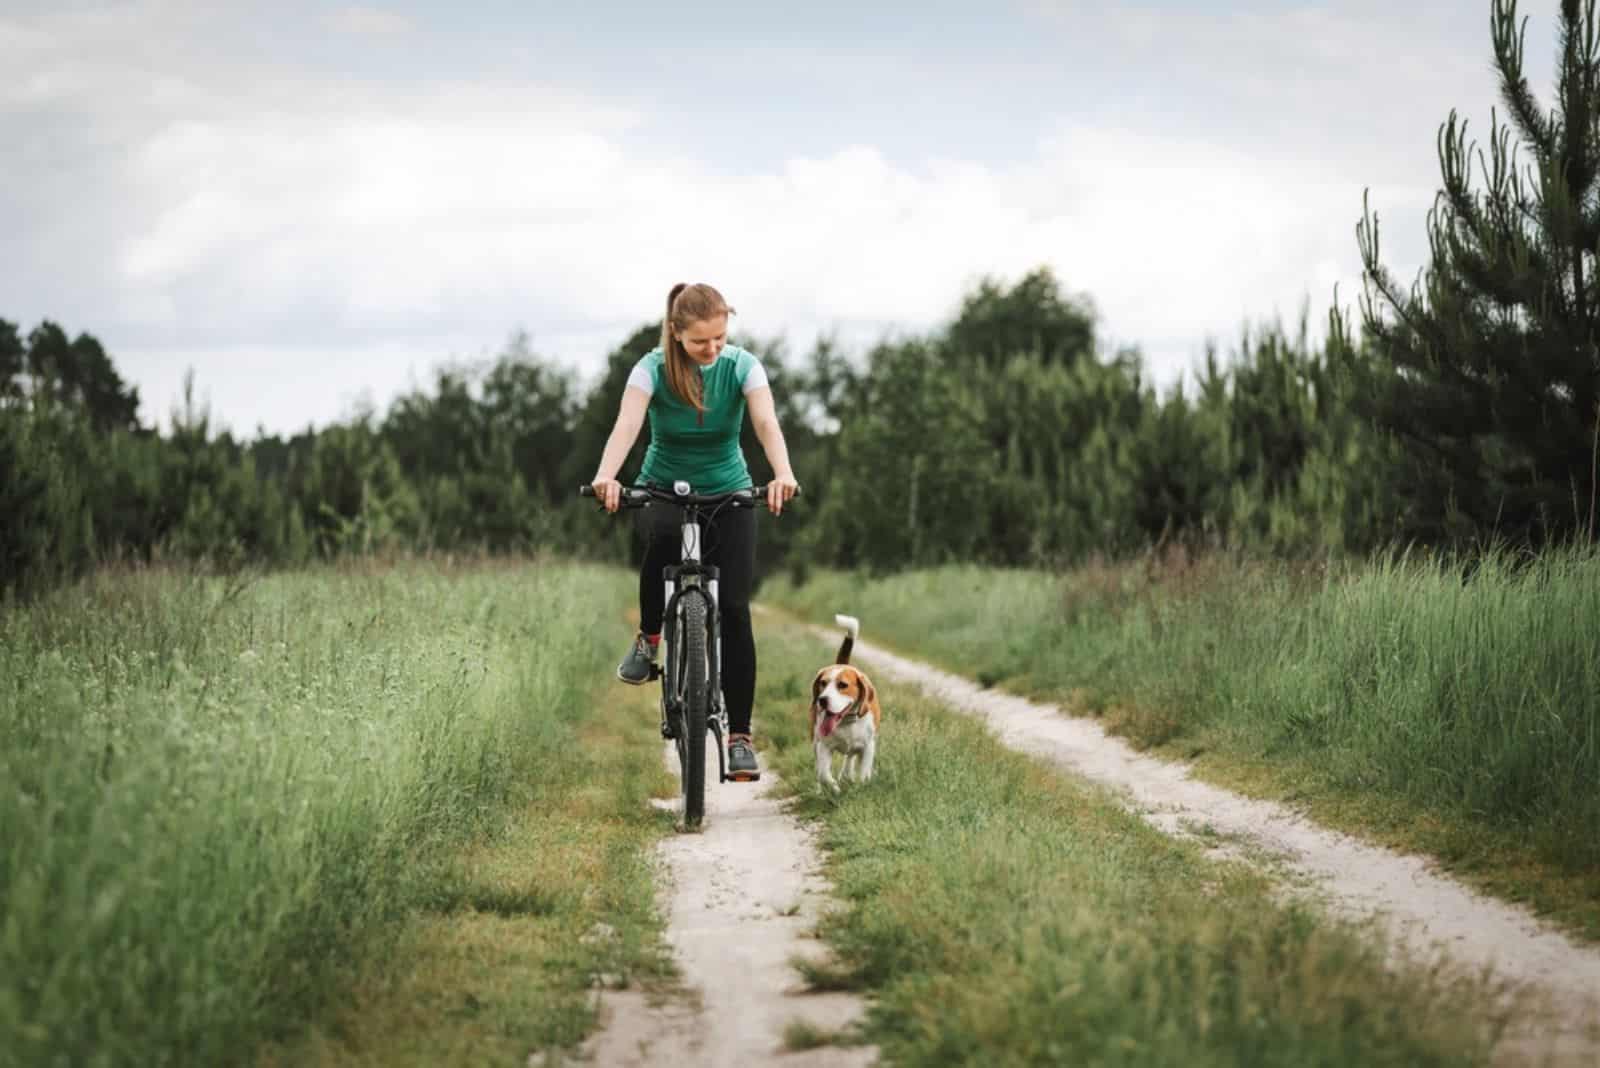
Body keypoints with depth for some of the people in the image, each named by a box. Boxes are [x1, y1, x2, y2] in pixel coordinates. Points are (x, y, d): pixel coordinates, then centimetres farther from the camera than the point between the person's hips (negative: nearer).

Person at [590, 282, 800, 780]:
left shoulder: (742, 366, -13)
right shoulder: (653, 368, -16)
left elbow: (766, 424, -28)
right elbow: (626, 424, -31)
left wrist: (784, 475, -49)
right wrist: (606, 477, -51)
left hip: (728, 493, 1)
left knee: (734, 608, -12)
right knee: (663, 537, -38)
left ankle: (739, 735, -5)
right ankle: (649, 636, -11)